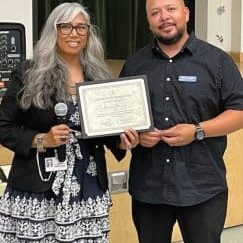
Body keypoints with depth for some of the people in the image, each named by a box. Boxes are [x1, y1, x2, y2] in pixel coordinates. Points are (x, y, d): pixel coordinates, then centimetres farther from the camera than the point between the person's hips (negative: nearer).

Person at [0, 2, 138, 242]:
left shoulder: (99, 76, 7)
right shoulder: (29, 73, -3)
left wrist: (120, 140, -6)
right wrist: (41, 140, -15)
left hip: (87, 190, 3)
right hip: (37, 190, -3)